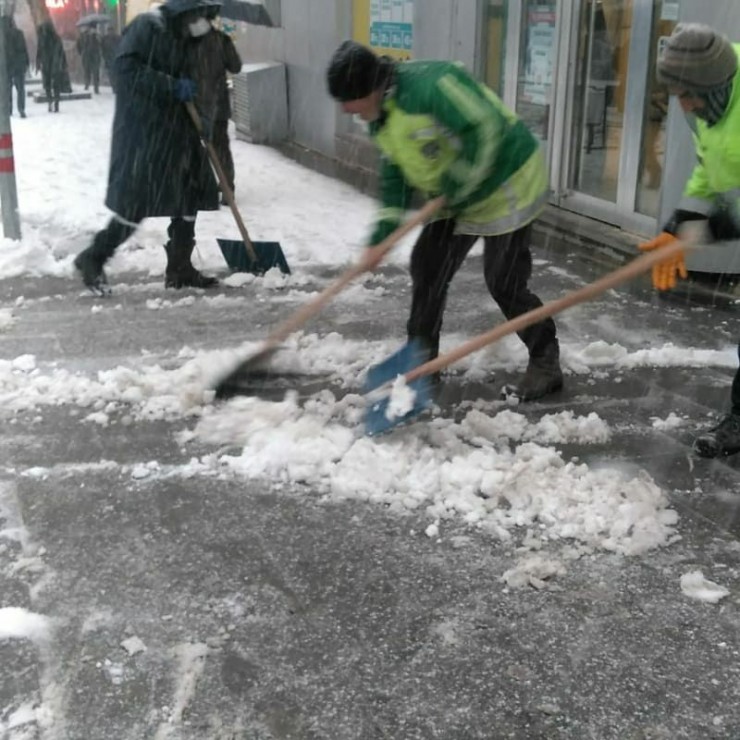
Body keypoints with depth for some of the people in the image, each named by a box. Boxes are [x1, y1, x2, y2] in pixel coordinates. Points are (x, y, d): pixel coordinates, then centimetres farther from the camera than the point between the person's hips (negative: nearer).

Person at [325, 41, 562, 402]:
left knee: (504, 282, -8)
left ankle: (546, 365, 9)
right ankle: (421, 355, 23)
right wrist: (380, 238, 0)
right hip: (455, 195, 9)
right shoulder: (381, 117, 1)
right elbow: (393, 177, 6)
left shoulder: (430, 85, -30)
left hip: (506, 184, -9)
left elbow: (482, 133, -33)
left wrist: (455, 187, -23)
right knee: (427, 266, 8)